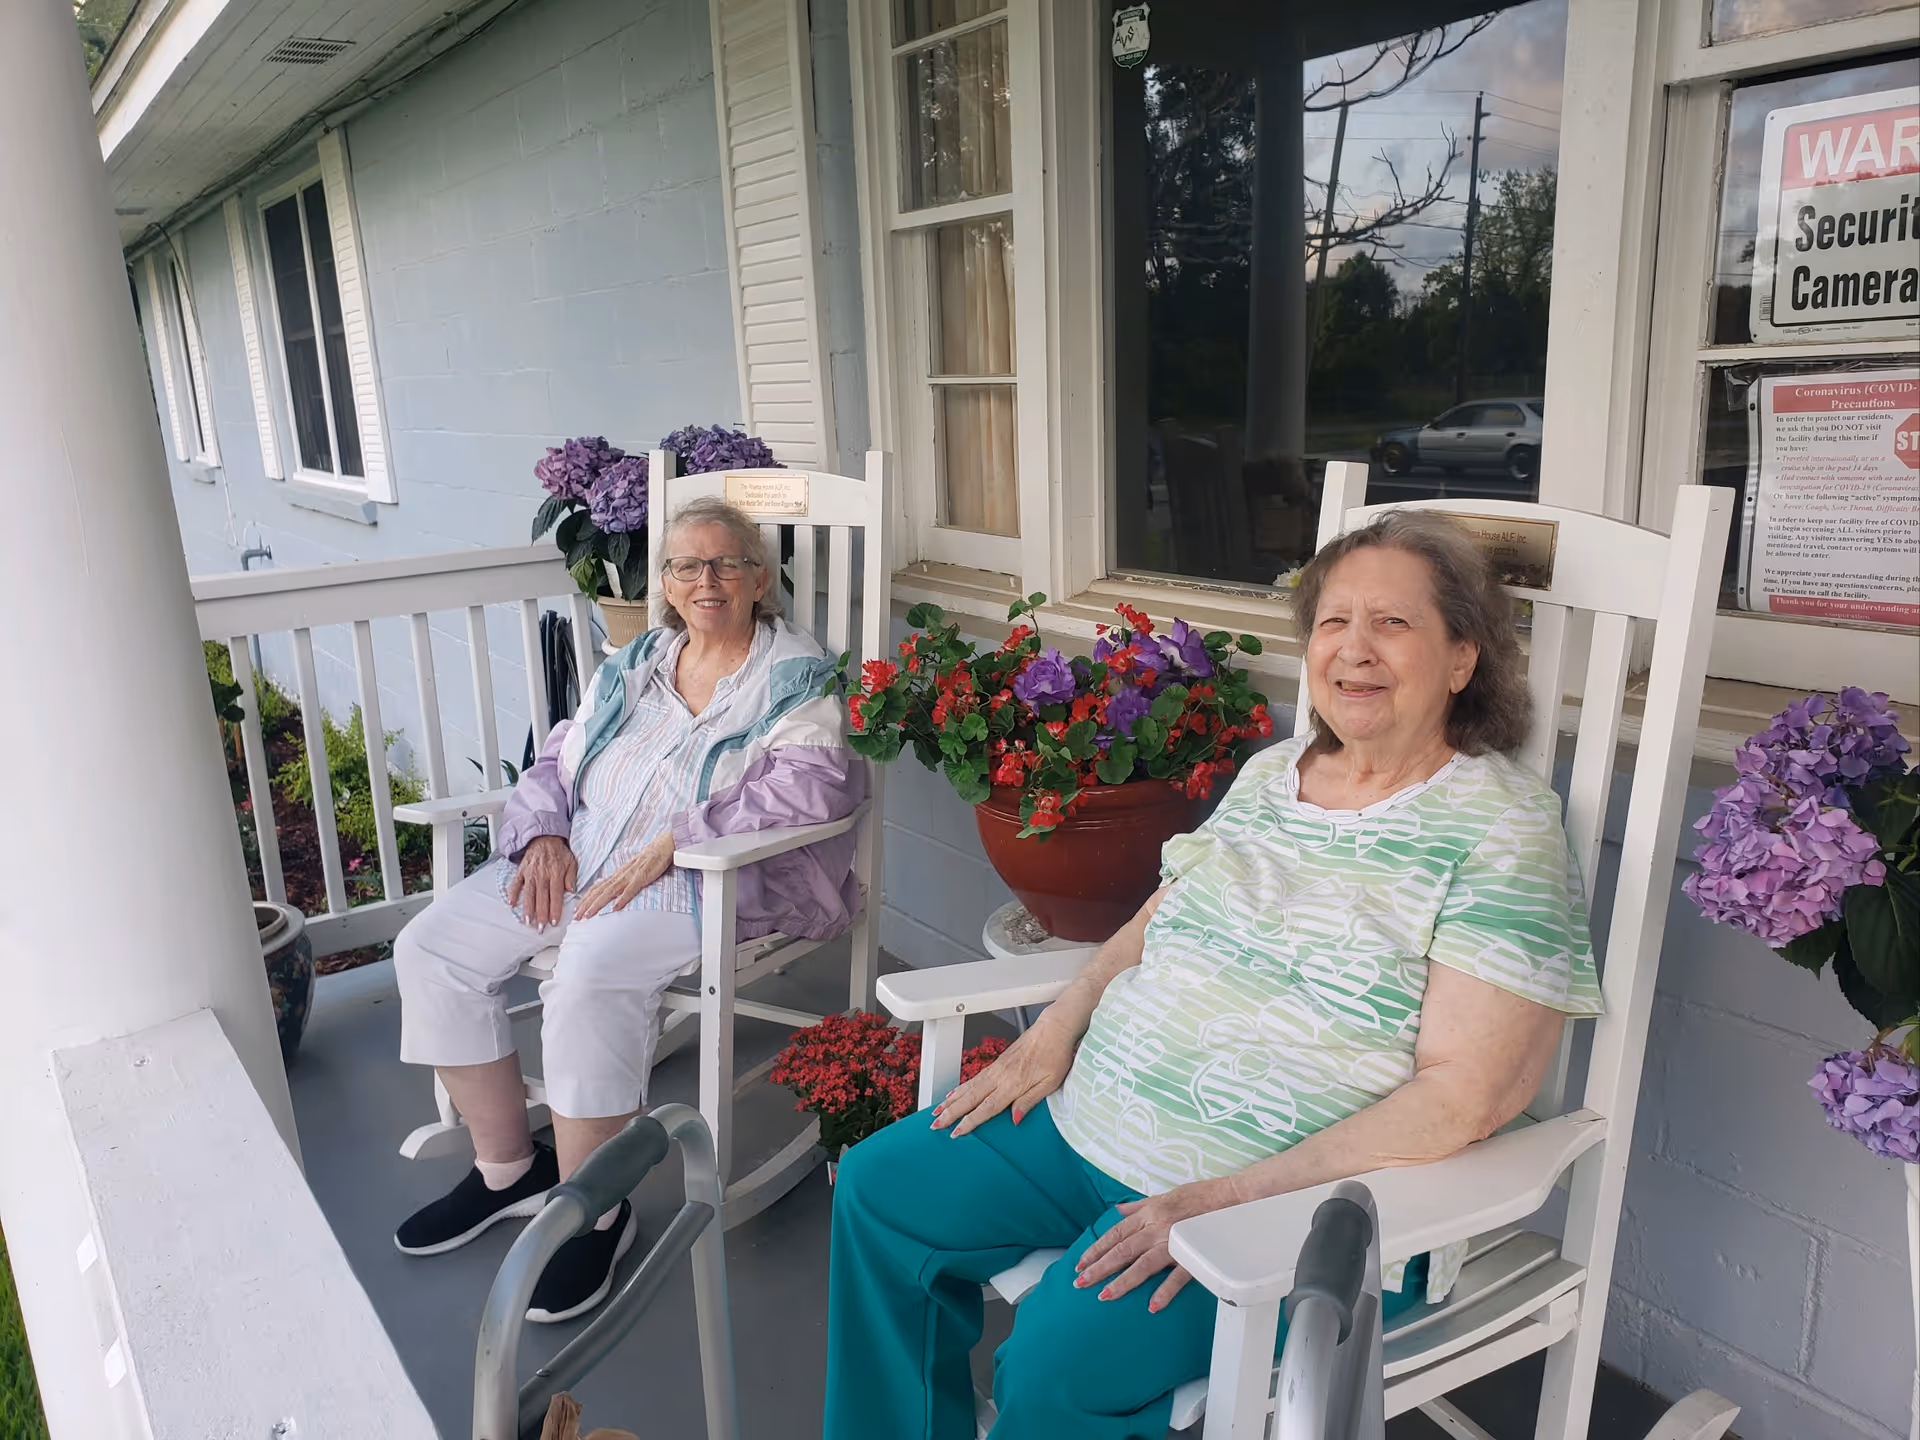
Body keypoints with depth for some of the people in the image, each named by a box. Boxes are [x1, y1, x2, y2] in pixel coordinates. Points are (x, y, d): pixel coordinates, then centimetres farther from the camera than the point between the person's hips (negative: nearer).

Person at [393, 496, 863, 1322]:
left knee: (591, 975, -34)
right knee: (430, 945, -6)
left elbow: (808, 788, -20)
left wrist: (665, 844, -23)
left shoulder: (796, 678, -4)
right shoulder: (633, 667, 18)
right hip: (580, 861, 8)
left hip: (705, 882, -7)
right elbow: (557, 760, 21)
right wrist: (544, 835, -2)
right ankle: (507, 1168, 8)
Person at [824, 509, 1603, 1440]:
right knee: (879, 1186, 4)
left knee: (1061, 1358, -27)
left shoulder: (1503, 830, -13)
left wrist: (1230, 1199, -23)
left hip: (1307, 1197, -7)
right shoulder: (1268, 775, 9)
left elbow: (1465, 1093, -19)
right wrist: (1059, 1026, 0)